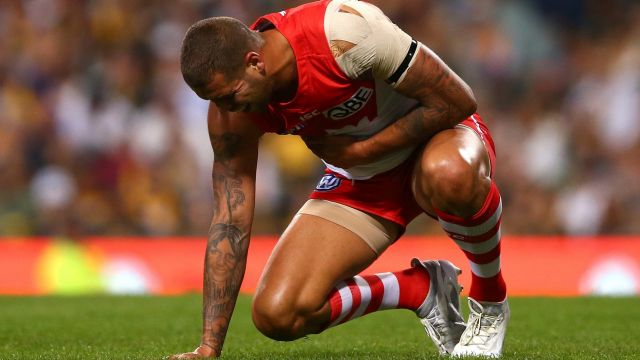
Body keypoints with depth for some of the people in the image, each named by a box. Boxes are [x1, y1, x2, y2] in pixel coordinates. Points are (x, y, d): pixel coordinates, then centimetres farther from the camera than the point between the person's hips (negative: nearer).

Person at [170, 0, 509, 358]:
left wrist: (361, 151, -23)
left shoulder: (343, 31, -33)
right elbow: (230, 223, -13)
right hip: (360, 184, 5)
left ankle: (491, 299, -14)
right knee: (276, 315, -13)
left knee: (448, 175, -45)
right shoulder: (233, 108, -18)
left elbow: (458, 101, -26)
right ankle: (422, 289, 9)